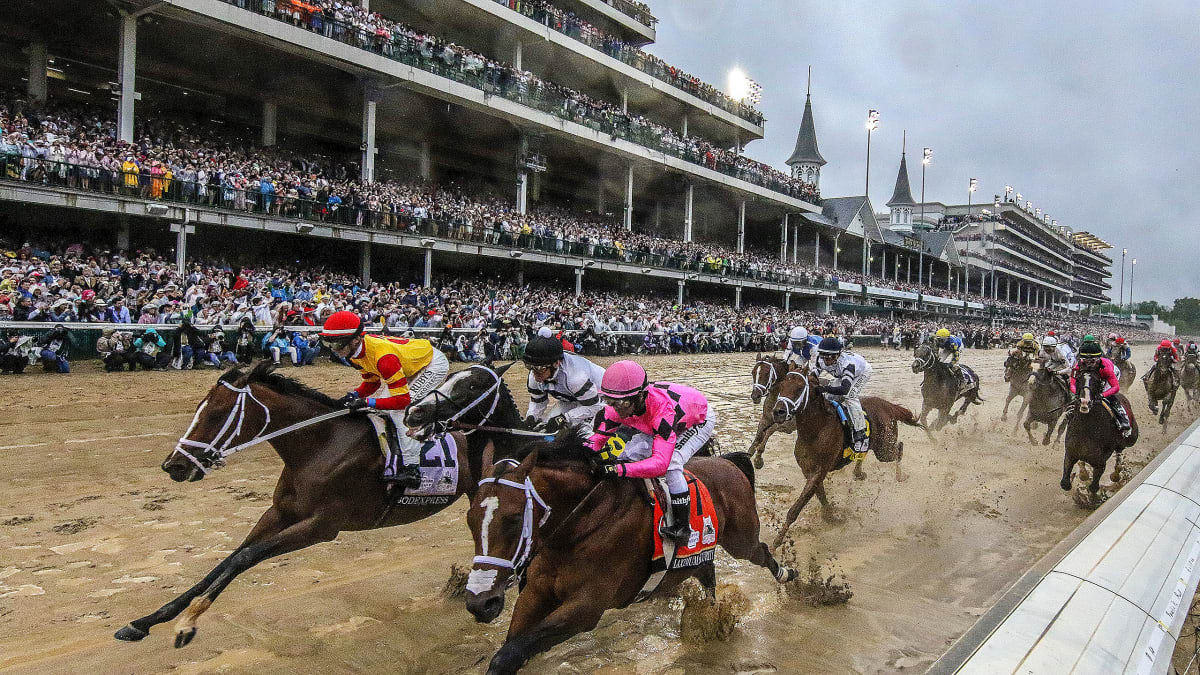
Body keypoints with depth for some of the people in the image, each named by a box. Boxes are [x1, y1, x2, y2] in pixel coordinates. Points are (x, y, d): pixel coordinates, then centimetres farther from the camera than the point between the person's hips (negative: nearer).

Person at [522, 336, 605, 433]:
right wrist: (531, 416, -20)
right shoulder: (534, 377, -17)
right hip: (569, 400, 7)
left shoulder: (576, 377, -42)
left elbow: (592, 405, -32)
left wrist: (564, 418, -36)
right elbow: (537, 401, 2)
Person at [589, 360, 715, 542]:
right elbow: (598, 437, -19)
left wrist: (619, 469, -64)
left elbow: (660, 463, -53)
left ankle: (682, 526, -16)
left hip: (700, 419, -7)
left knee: (672, 462, -29)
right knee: (631, 453, -10)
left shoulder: (663, 409, -47)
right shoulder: (618, 407, -28)